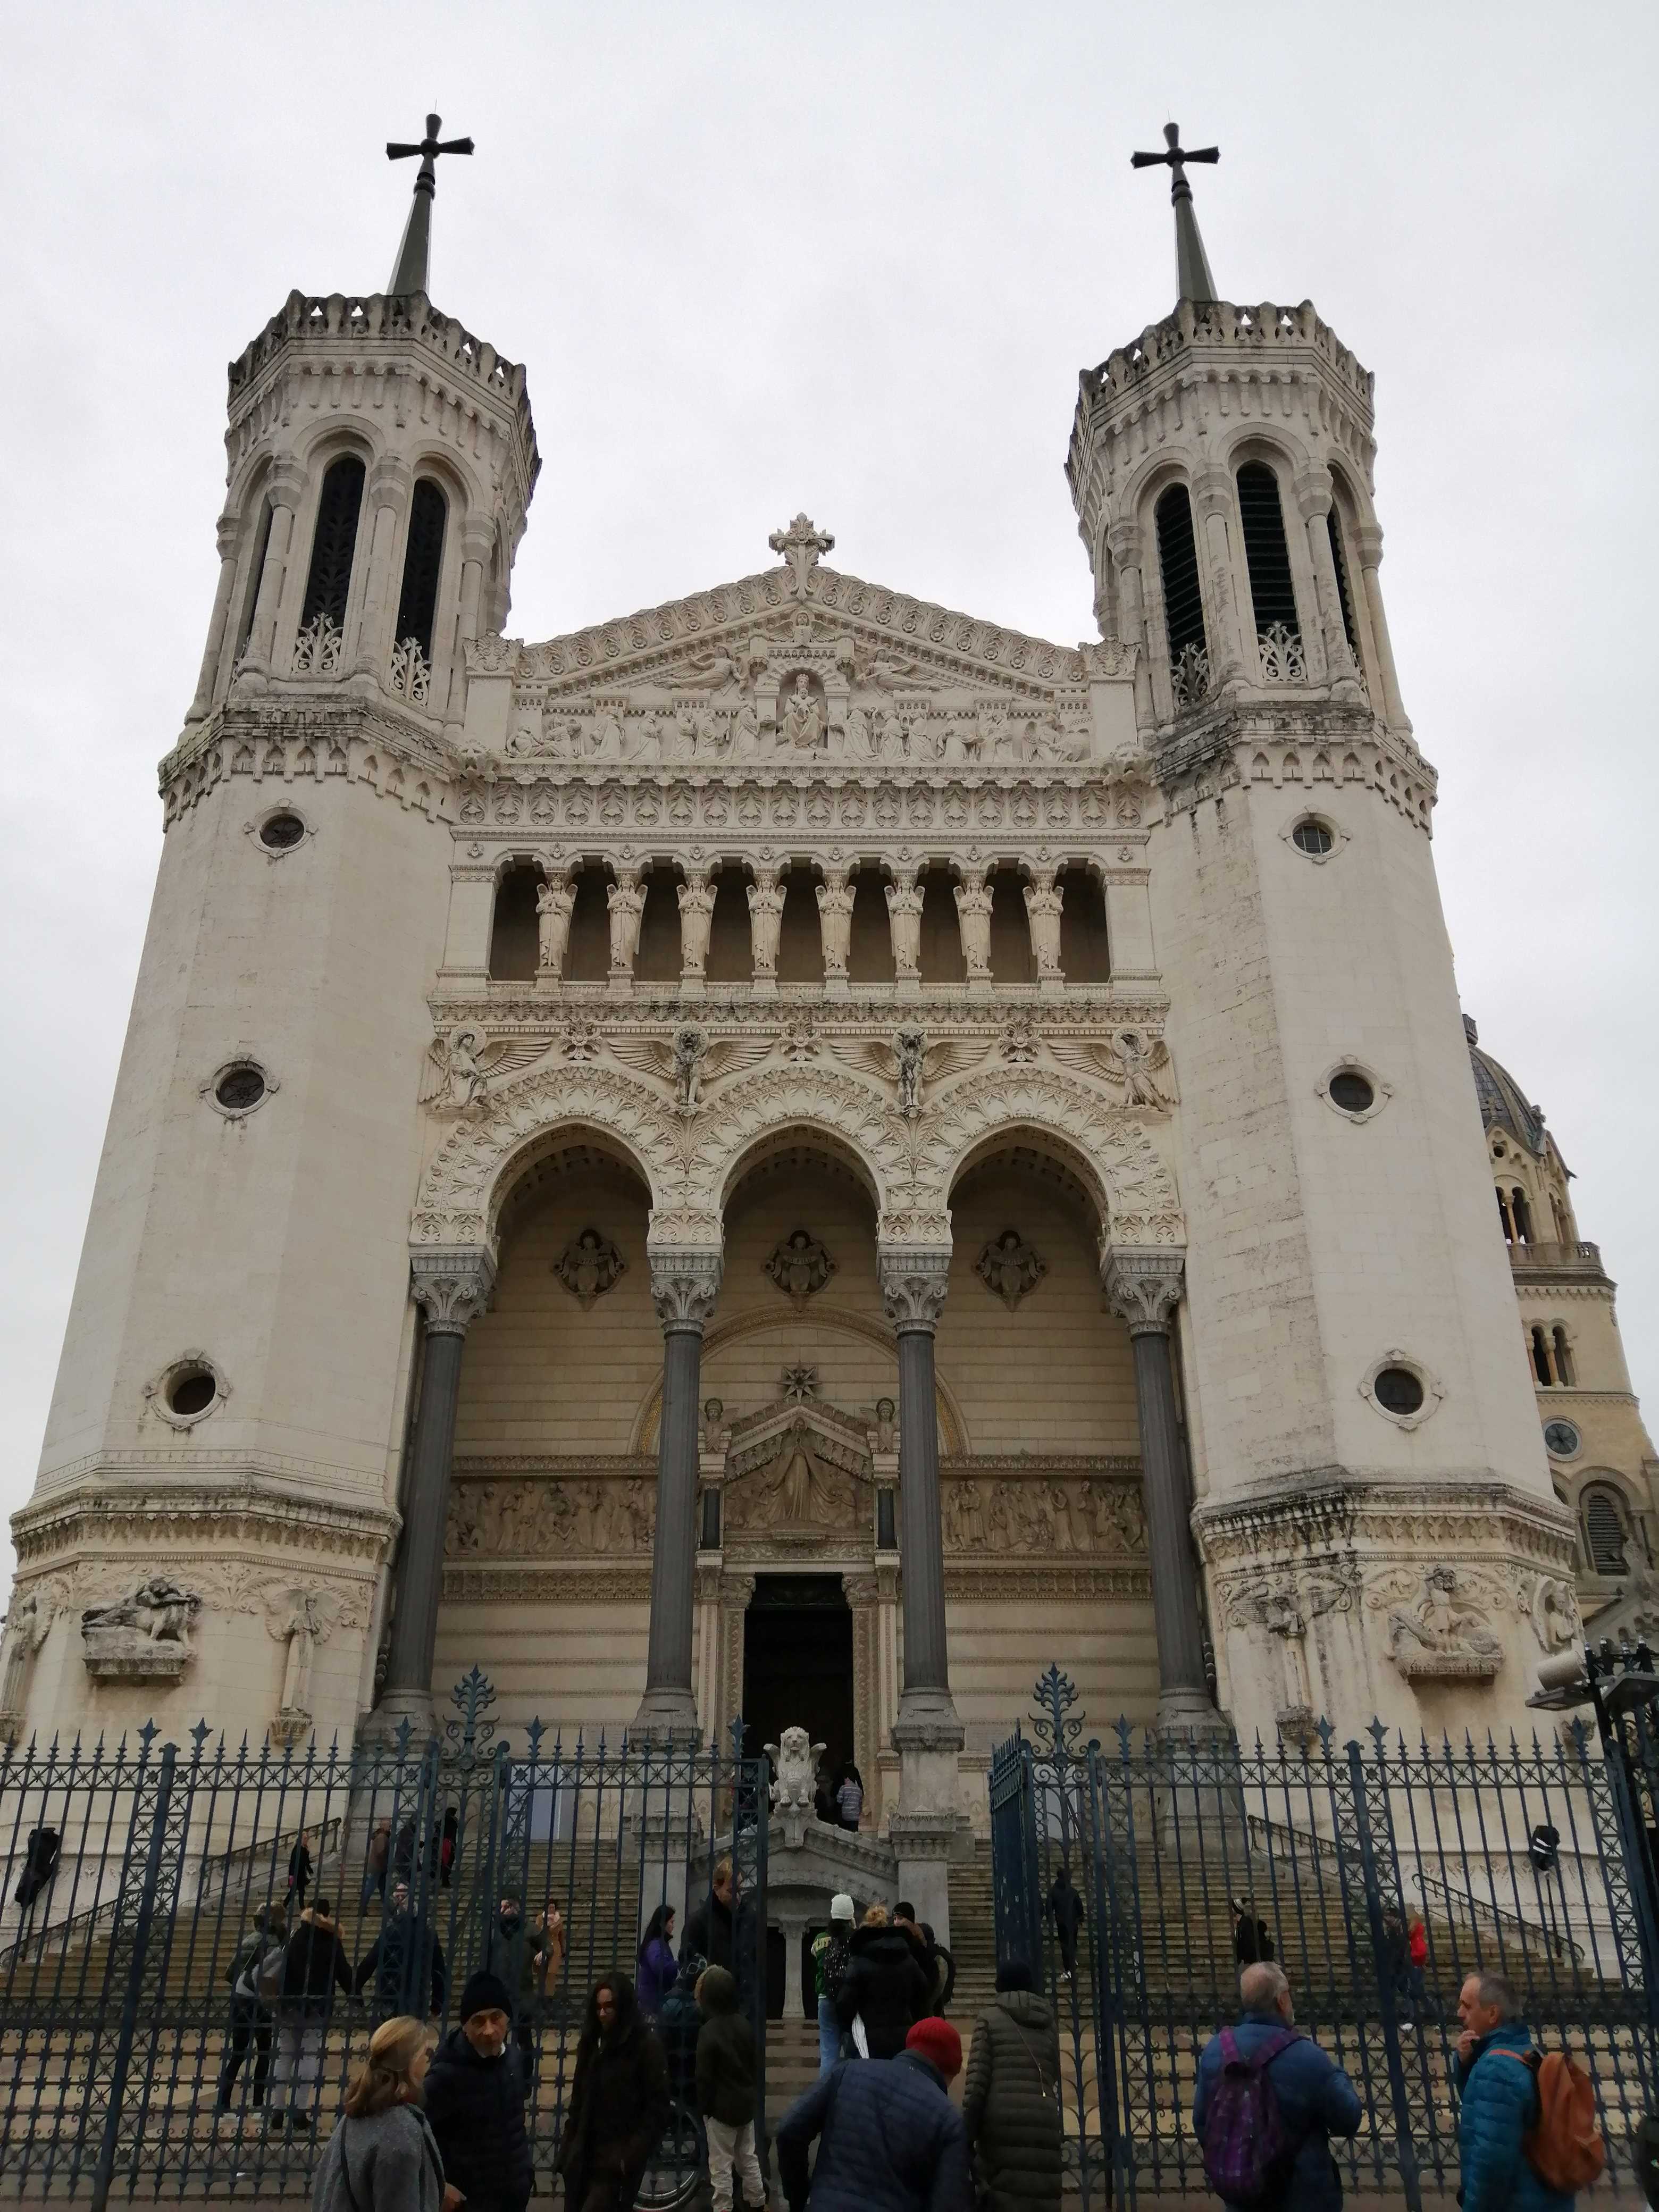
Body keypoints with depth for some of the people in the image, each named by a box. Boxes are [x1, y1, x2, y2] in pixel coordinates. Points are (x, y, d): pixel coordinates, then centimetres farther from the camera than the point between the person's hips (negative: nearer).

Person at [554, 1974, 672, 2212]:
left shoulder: (646, 2045, -8)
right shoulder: (592, 2042, 11)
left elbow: (657, 2108, -9)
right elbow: (578, 2099, 14)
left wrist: (632, 2155, -14)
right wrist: (569, 2146, 6)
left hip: (617, 2159, -6)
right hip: (584, 2156, 6)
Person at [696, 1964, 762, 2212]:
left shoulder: (709, 2031, -21)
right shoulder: (744, 2024, -1)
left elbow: (704, 2076, -17)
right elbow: (754, 2063, 9)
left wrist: (703, 2107, -4)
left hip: (722, 2107, -6)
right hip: (746, 2101, 7)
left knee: (721, 2165, 7)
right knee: (748, 2158, 19)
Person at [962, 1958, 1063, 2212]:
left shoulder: (991, 2020, 8)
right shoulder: (1048, 2026, 20)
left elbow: (976, 2081, -2)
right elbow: (1055, 2081, 16)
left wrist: (967, 2135, -1)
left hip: (1003, 2120, -3)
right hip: (1045, 2123, 3)